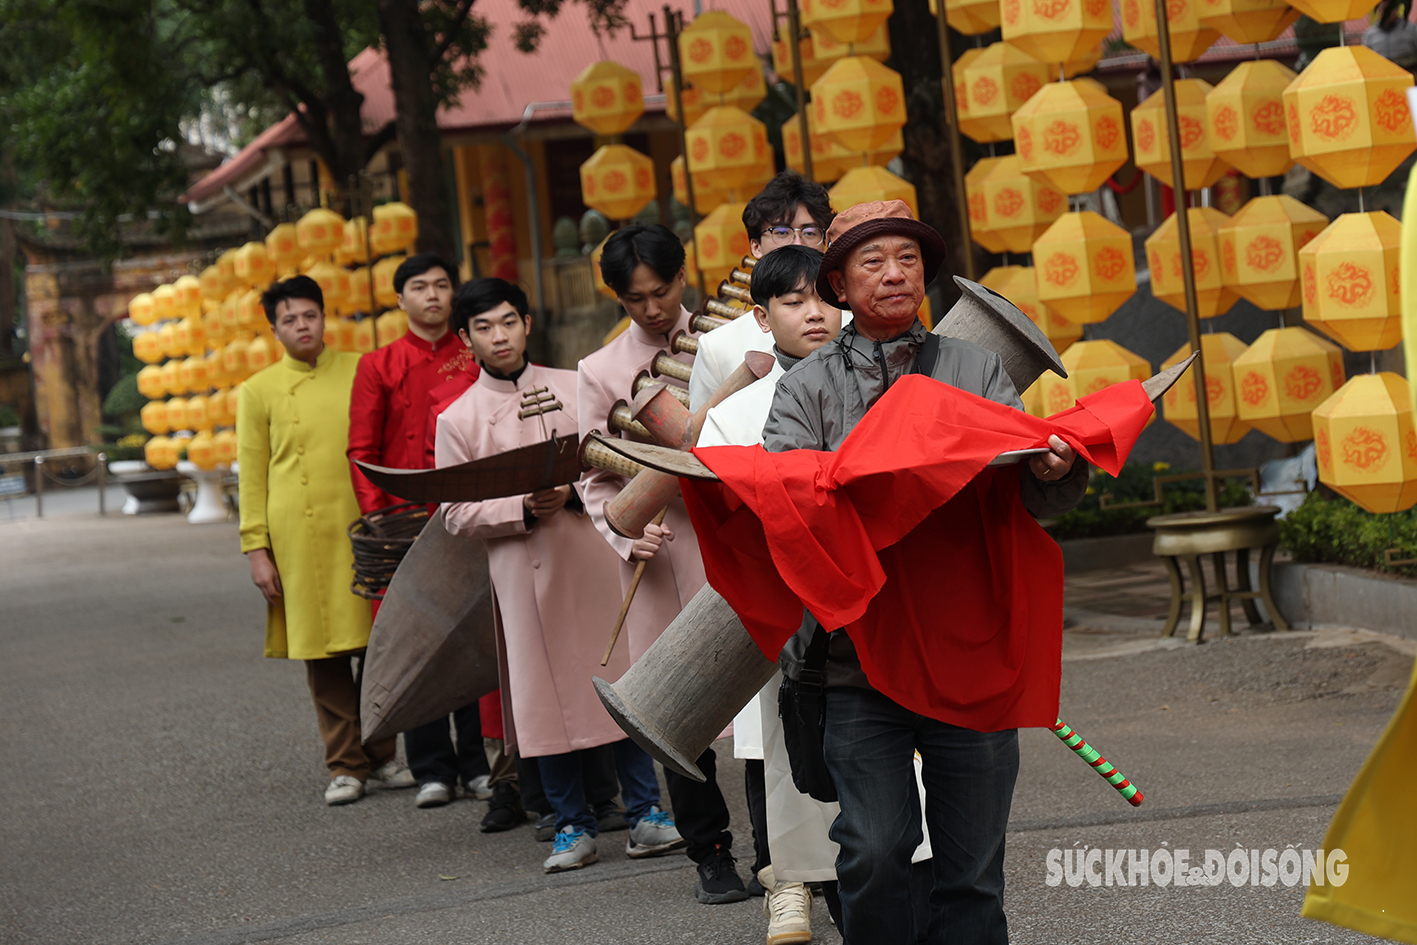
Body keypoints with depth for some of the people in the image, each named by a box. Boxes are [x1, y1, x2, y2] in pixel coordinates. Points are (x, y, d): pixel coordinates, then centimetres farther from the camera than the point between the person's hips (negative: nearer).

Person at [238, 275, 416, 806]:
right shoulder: (259, 391, 5)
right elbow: (252, 477, 5)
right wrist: (256, 549, -1)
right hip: (300, 538, -1)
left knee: (378, 643, 3)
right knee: (322, 653, 1)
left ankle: (381, 756, 16)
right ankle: (345, 765, 10)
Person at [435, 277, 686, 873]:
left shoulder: (574, 388, 8)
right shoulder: (458, 419, 3)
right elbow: (456, 513, 1)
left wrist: (575, 491, -11)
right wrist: (523, 509, -13)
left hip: (592, 556, 1)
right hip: (524, 573, -1)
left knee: (622, 678, 1)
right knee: (546, 694, 2)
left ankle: (645, 813, 10)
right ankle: (573, 827, 12)